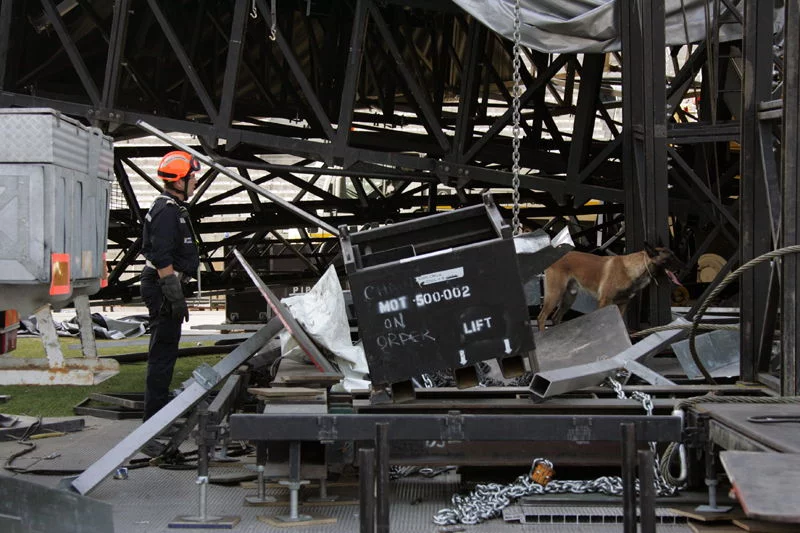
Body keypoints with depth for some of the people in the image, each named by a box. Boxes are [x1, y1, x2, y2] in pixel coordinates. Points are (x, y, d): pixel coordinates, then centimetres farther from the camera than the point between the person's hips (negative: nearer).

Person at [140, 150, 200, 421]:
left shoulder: (172, 209, 17)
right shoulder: (166, 212, -17)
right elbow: (162, 260, -24)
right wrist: (176, 298, -24)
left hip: (165, 288, 11)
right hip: (162, 288, -11)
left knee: (165, 349, 18)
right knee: (163, 350, -7)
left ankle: (159, 406, 29)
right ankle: (156, 414, -1)